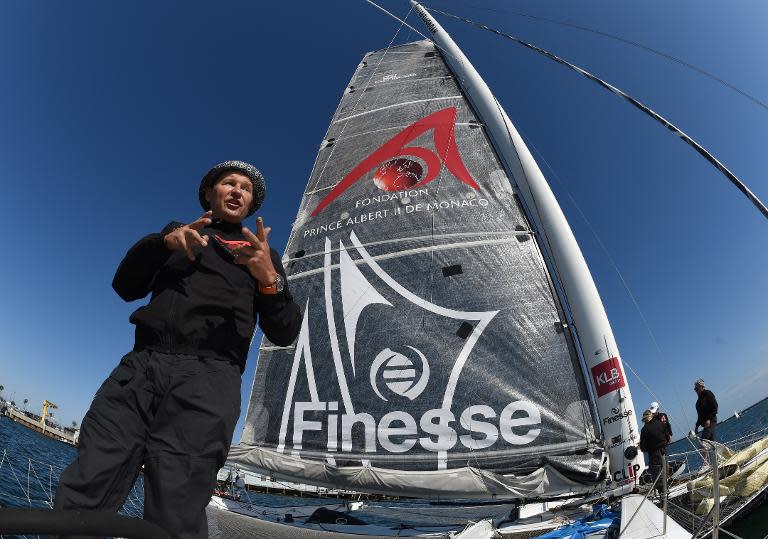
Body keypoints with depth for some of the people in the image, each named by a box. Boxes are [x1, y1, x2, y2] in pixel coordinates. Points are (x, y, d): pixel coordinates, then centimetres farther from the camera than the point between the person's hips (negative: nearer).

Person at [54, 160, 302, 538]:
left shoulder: (261, 251, 19)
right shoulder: (179, 234, 27)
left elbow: (284, 334, 9)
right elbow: (126, 287, 15)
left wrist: (269, 279, -11)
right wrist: (163, 241, -3)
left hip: (208, 377, -2)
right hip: (140, 366, 3)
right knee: (78, 505, -8)